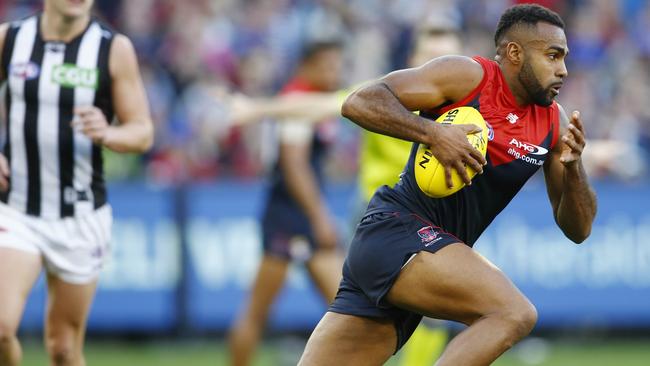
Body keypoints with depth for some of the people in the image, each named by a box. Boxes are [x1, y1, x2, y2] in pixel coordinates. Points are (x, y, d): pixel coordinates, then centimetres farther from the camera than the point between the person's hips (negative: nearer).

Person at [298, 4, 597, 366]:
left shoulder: (555, 123, 12)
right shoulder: (467, 76, -6)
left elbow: (578, 229, 11)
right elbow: (360, 102, -11)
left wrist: (573, 166, -7)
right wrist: (432, 133, -23)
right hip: (397, 230, -8)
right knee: (514, 313, -26)